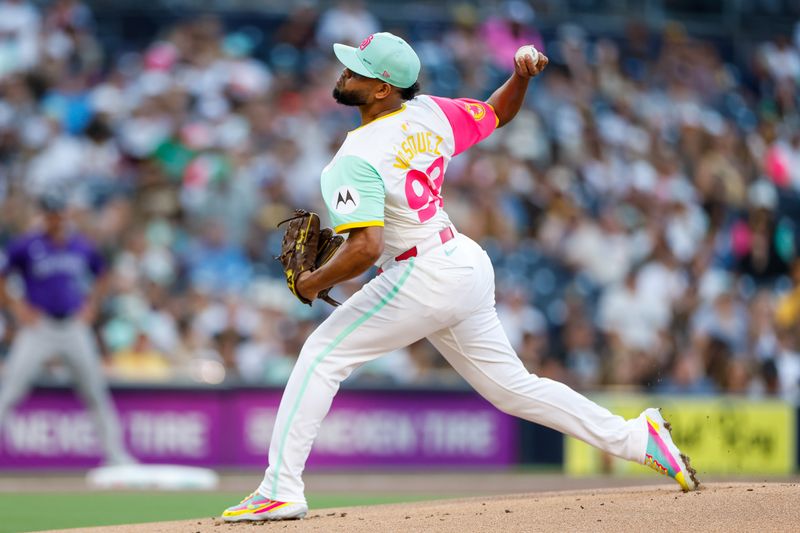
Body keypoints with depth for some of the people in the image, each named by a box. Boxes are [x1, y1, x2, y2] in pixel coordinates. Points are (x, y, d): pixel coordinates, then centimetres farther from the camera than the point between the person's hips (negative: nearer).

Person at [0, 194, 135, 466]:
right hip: (38, 328, -3)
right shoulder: (26, 246, -7)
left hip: (75, 328, 4)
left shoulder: (82, 246, 5)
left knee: (96, 392, 6)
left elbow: (100, 275, 22)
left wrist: (90, 304, 10)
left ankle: (114, 451, 15)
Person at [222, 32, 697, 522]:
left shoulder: (357, 159, -19)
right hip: (469, 266, 9)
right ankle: (636, 437, 15)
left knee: (322, 356, -3)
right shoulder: (431, 114, 5)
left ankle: (280, 491, -7)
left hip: (424, 279, -9)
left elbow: (366, 249, -28)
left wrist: (316, 282, -12)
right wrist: (523, 77, 2)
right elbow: (498, 112, 22)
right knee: (513, 388, 17)